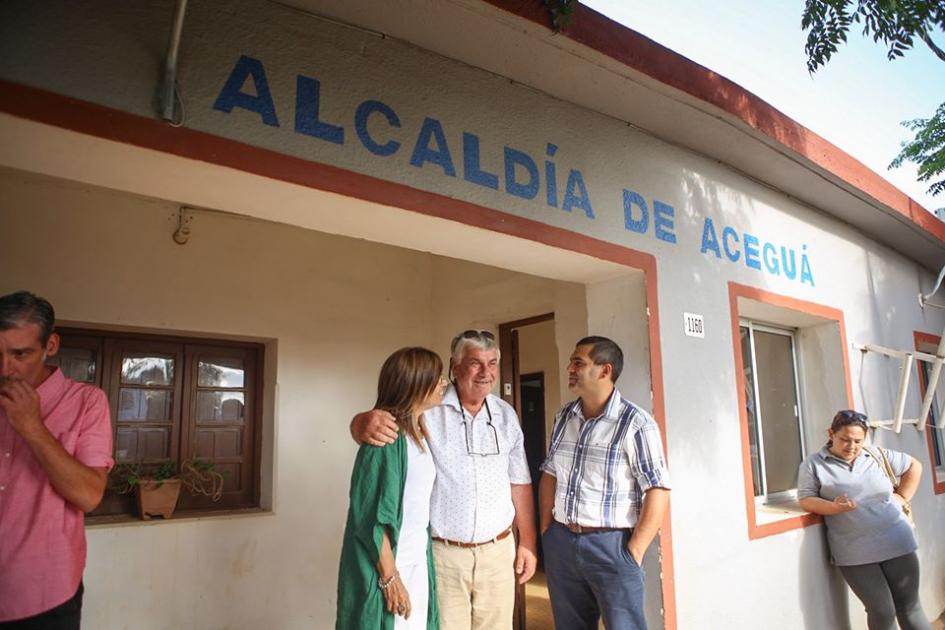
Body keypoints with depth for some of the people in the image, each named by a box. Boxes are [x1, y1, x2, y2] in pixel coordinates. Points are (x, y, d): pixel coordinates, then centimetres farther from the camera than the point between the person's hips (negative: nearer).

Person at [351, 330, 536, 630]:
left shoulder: (506, 415, 5)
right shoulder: (427, 407, -9)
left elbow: (519, 483, 11)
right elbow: (370, 423, -14)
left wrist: (527, 541, 10)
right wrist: (366, 422, -37)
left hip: (498, 551, 4)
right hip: (442, 552, -4)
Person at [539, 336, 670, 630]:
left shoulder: (636, 423, -12)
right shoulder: (563, 417, 6)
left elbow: (658, 492, -14)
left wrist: (633, 552, -14)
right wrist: (546, 532, 6)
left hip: (612, 545, -5)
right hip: (561, 542, 6)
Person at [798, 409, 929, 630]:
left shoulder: (876, 455, 8)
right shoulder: (813, 464, -2)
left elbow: (914, 466, 21)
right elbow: (805, 499, -5)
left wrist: (902, 497, 10)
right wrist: (834, 507, -22)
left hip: (896, 544, 3)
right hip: (855, 554, -3)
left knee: (909, 608, 10)